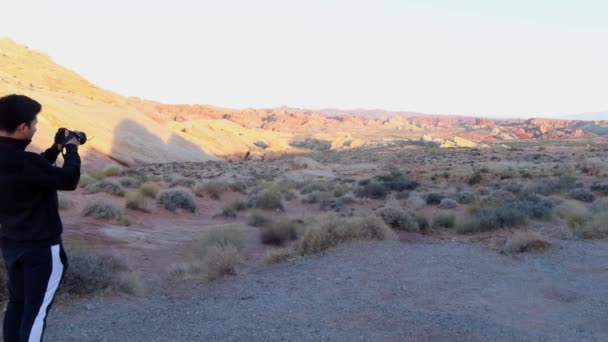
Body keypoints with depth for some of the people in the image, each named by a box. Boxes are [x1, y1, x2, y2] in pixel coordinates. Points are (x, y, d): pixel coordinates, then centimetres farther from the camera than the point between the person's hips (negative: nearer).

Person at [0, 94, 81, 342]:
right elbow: (69, 180, -20)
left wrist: (55, 150, 11)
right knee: (36, 309, 2)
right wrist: (72, 149, -5)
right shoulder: (24, 161, -27)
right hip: (41, 246, -9)